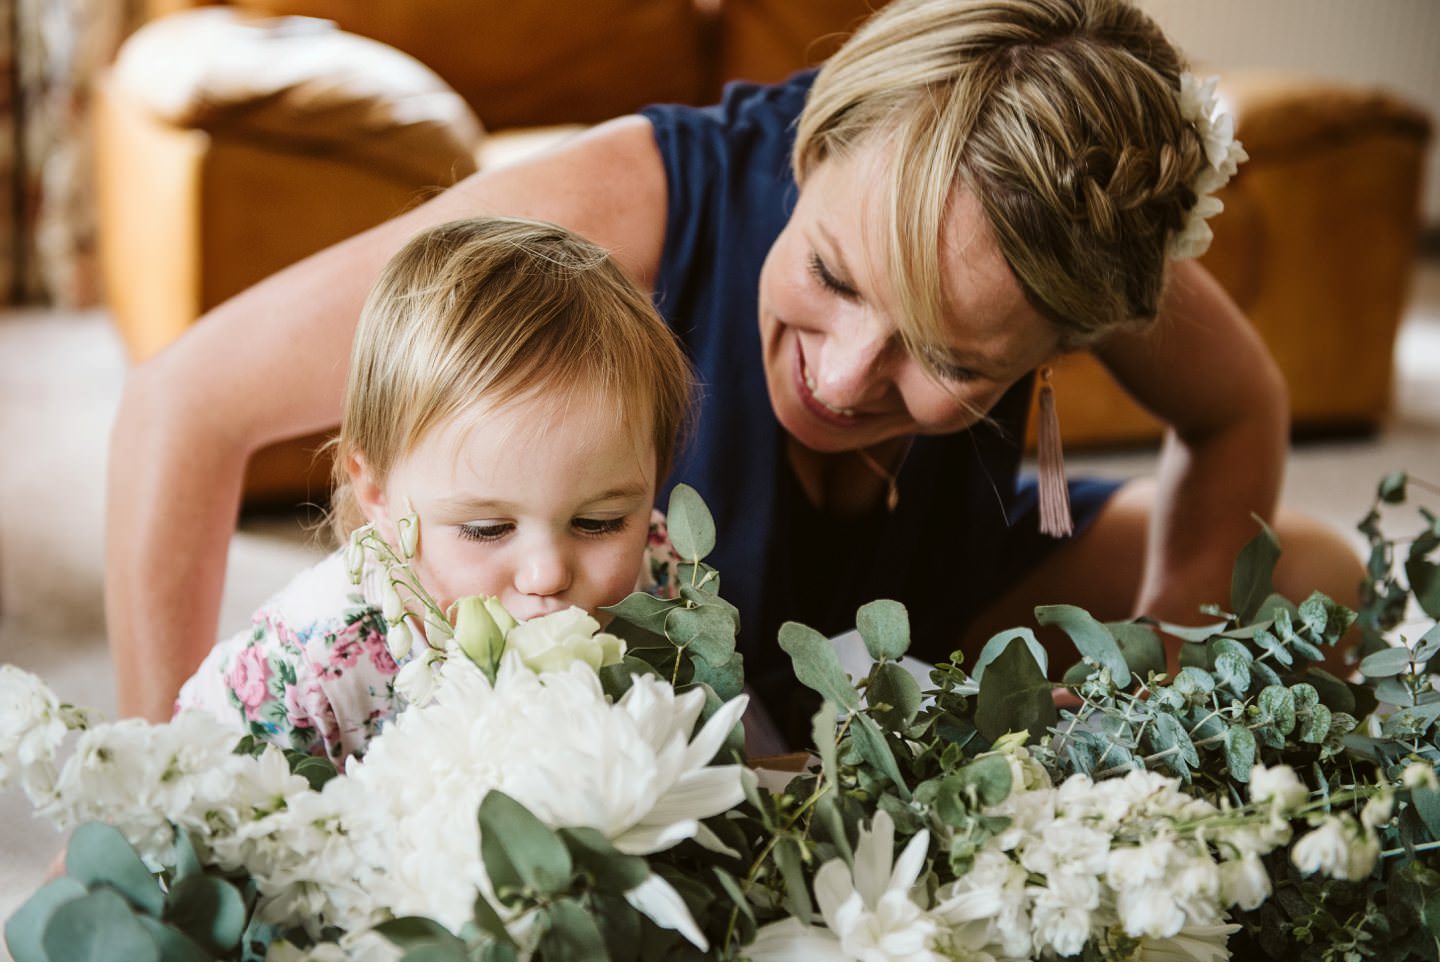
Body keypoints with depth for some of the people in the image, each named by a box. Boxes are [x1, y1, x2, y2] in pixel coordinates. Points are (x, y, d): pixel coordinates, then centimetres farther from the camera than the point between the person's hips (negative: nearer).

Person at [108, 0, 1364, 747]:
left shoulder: (1078, 231, -28)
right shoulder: (630, 212, -39)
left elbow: (1240, 414, -4)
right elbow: (183, 406, -34)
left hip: (923, 615, 4)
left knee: (1316, 582, -3)